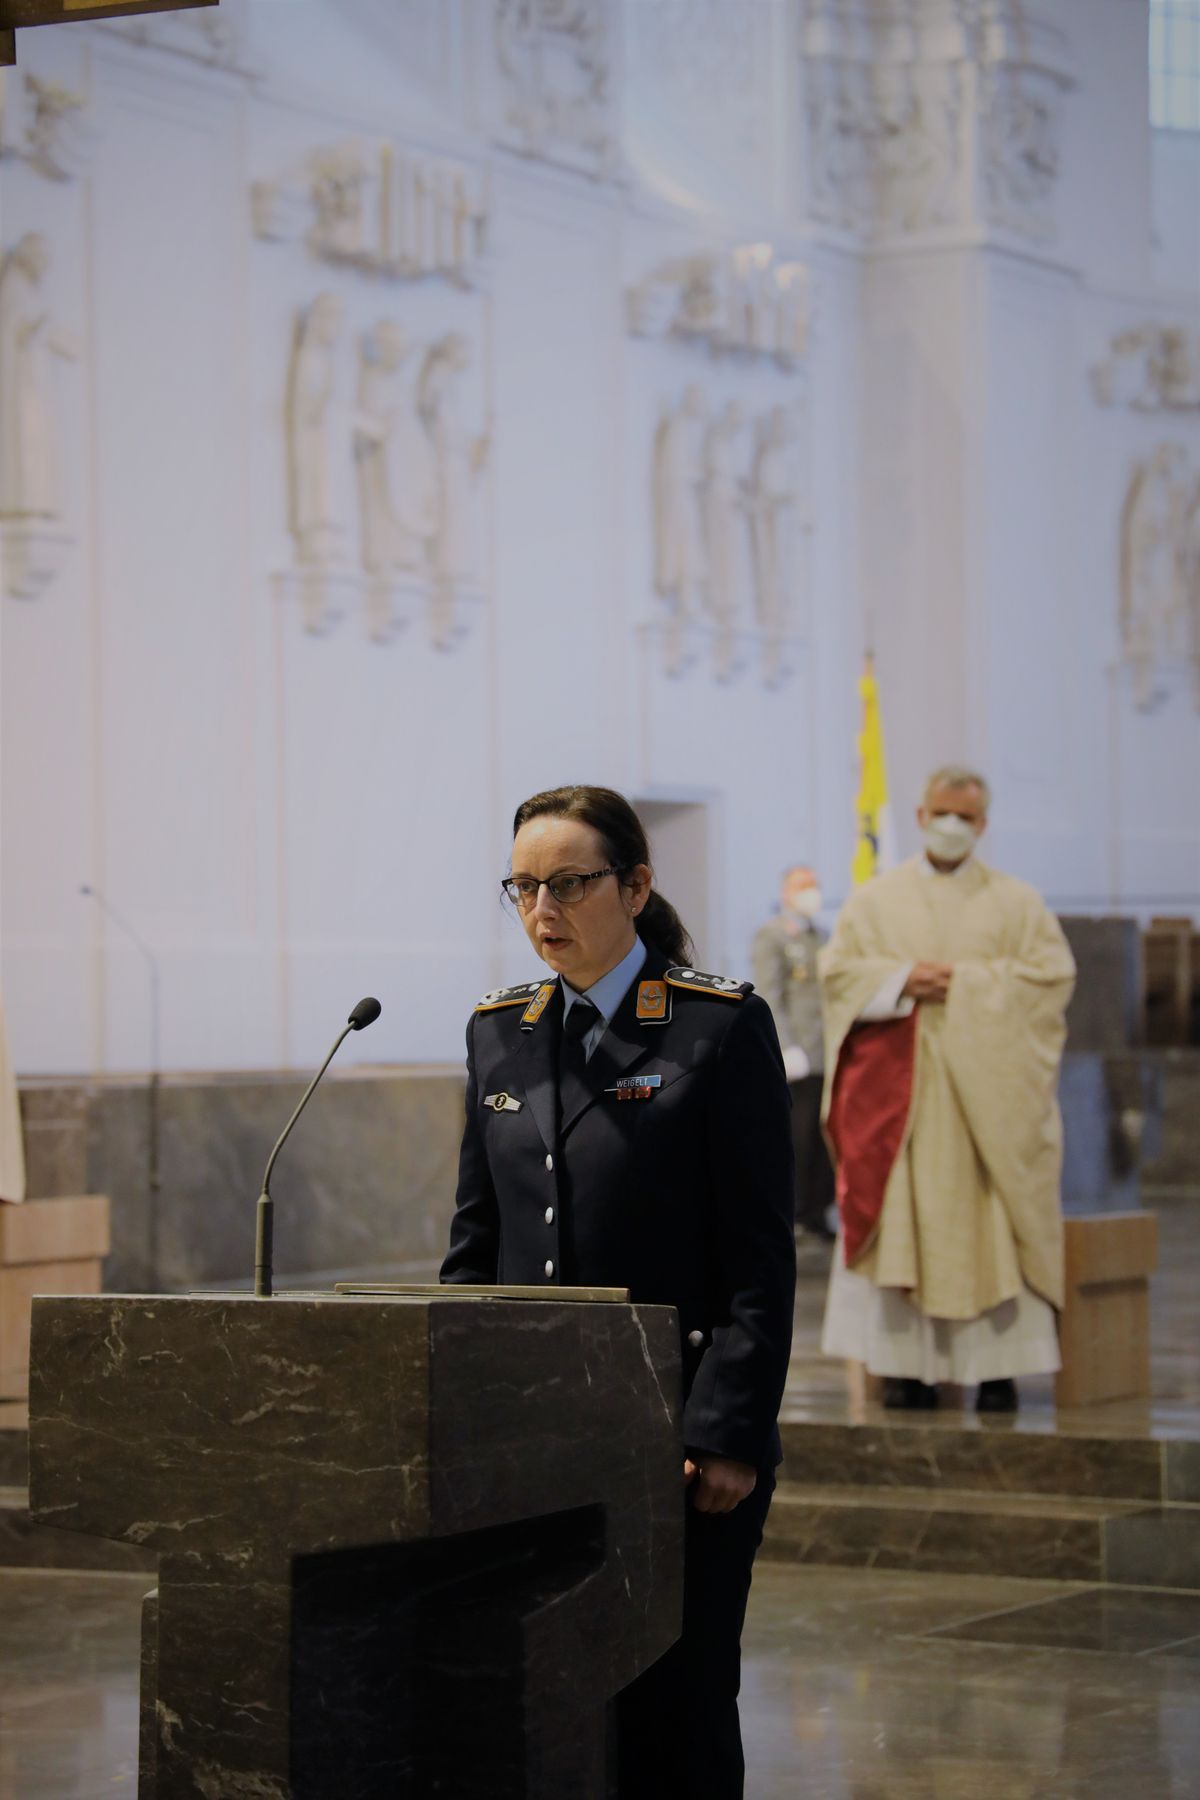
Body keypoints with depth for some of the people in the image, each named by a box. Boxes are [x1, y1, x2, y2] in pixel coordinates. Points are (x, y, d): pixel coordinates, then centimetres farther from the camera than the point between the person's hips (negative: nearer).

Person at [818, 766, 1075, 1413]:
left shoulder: (1016, 903, 8)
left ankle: (997, 1367, -2)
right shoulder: (876, 899, 12)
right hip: (900, 1090, 1)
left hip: (986, 1089, -1)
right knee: (902, 1225, -3)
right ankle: (911, 1366, 0)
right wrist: (902, 979, -12)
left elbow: (1052, 974, -4)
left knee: (991, 1230, -5)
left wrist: (963, 982, -11)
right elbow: (837, 970, 5)